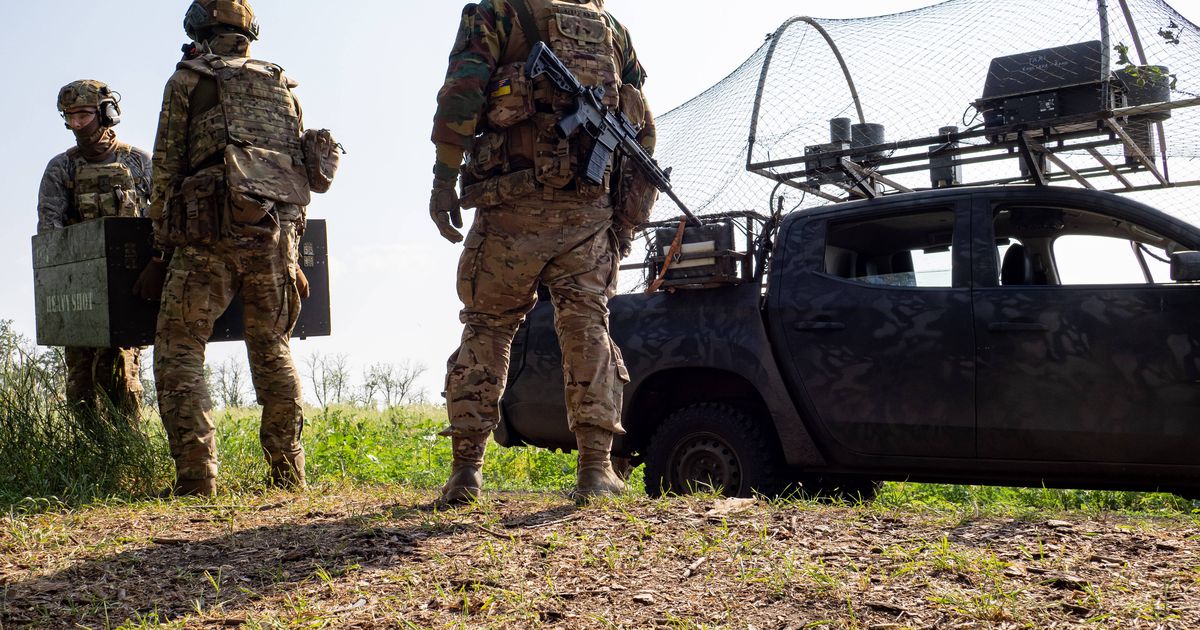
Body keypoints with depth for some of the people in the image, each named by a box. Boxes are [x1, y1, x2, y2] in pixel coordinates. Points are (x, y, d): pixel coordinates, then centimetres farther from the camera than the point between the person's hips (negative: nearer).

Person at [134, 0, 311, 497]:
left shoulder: (187, 80, 7)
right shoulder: (281, 86, 19)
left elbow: (166, 168, 3)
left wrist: (164, 248, 8)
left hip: (211, 231, -4)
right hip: (278, 231, 4)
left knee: (179, 349, 4)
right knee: (273, 350, 14)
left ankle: (197, 477, -4)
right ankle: (290, 474, 14)